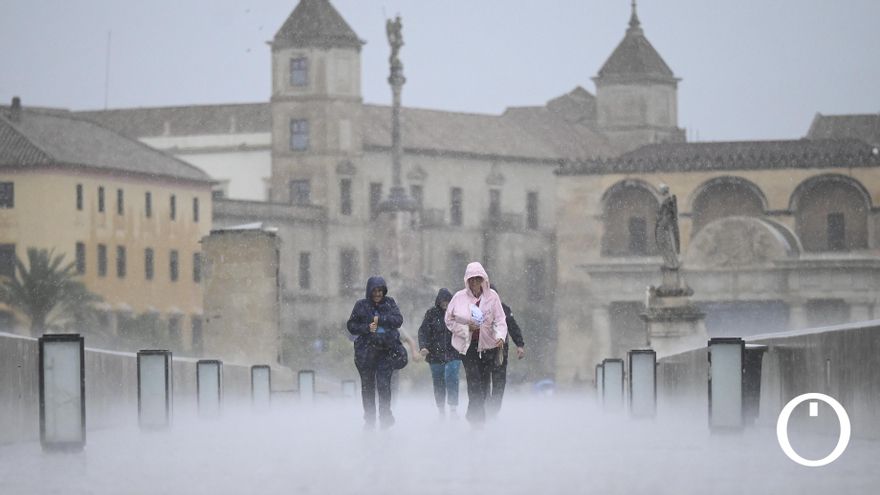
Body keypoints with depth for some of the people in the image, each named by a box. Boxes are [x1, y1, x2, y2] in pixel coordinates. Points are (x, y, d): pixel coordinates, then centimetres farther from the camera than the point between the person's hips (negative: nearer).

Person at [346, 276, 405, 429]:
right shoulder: (361, 305, 4)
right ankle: (369, 419, 13)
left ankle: (385, 416, -2)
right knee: (368, 386, 5)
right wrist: (367, 328, -12)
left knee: (384, 384, -12)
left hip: (386, 349, -1)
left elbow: (398, 320, -5)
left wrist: (380, 319, -16)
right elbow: (351, 325, 4)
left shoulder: (389, 303, 6)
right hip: (366, 350, 1)